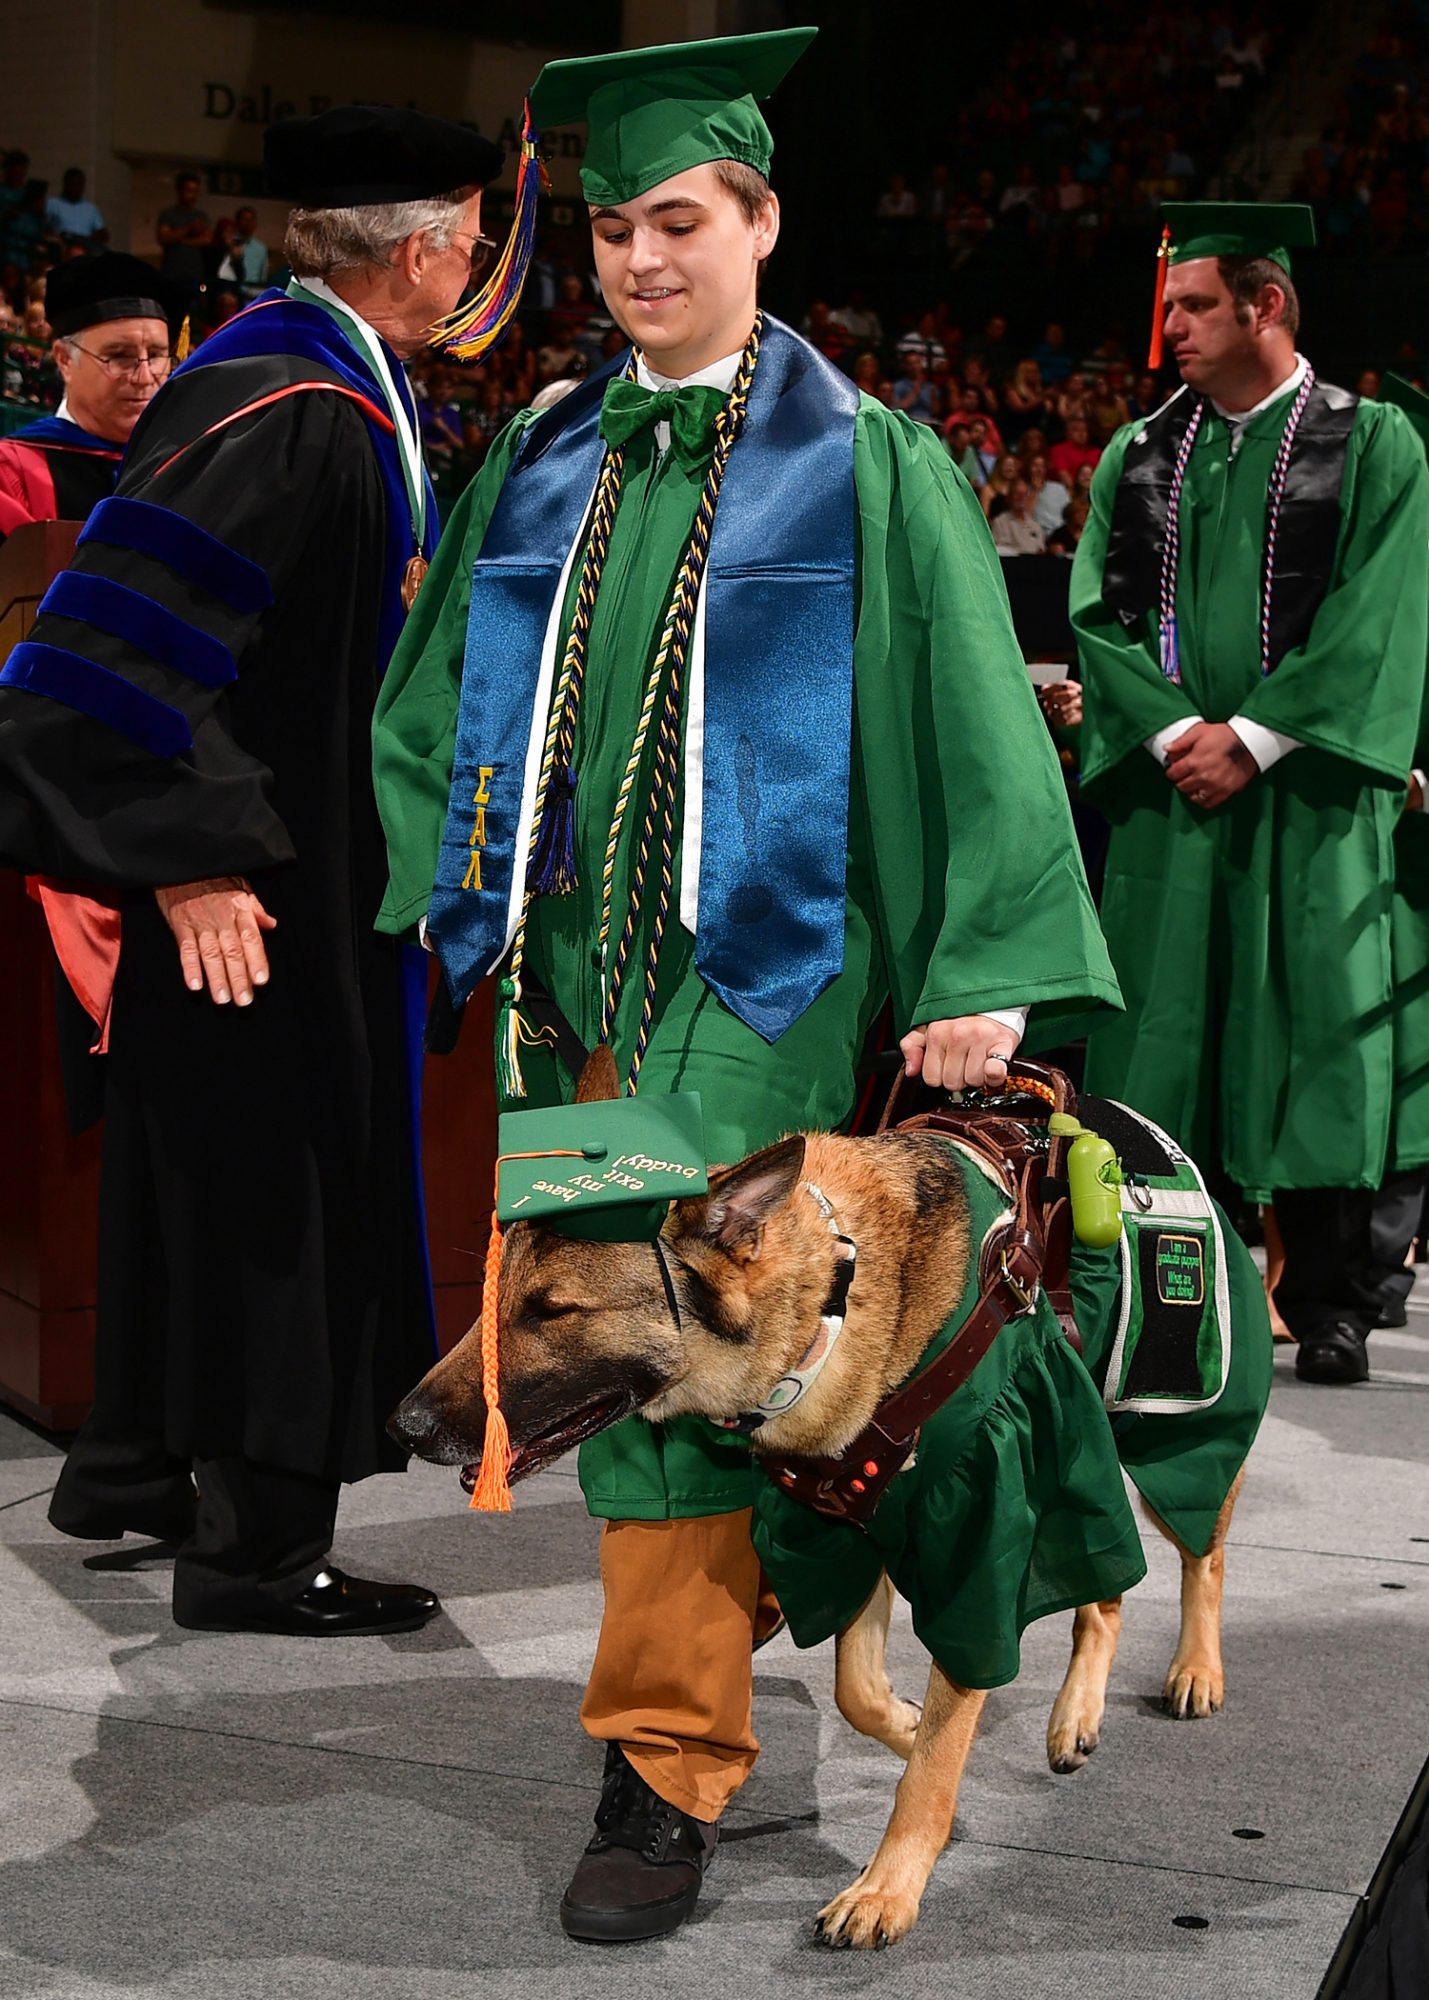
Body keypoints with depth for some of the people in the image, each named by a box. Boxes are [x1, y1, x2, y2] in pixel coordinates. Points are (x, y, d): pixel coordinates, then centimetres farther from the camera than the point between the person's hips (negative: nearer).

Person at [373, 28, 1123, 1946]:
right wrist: (460, 886, 9)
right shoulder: (542, 464, 12)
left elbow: (973, 723, -4)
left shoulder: (861, 464, 0)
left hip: (755, 967, -5)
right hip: (567, 963, 5)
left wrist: (983, 971, -12)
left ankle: (669, 1763, -2)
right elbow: (433, 696, 20)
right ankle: (731, 1591, 33)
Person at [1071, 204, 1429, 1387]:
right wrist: (1174, 730, -11)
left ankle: (1331, 1302, 6)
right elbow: (1099, 608, 5)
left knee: (1316, 1033, -2)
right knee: (1166, 1025, 2)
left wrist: (1252, 739, -14)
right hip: (1170, 788, 3)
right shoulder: (1141, 455, 12)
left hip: (1308, 791, -3)